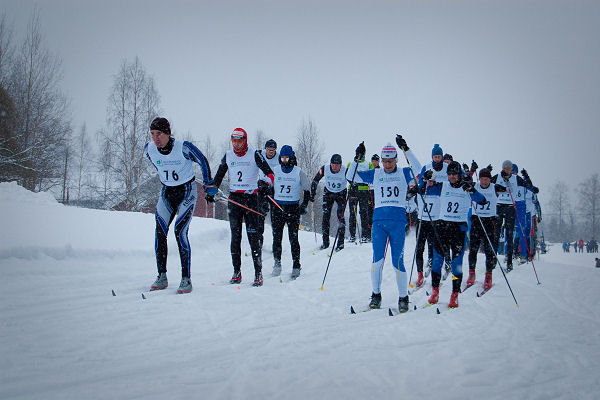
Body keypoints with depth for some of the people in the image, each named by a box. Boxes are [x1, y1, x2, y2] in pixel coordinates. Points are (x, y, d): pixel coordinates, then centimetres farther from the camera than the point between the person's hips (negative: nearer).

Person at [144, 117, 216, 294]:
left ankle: (186, 279, -13)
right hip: (166, 193, 5)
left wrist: (208, 184, 1)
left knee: (180, 232, -17)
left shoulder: (183, 147, -22)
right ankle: (162, 277, 2)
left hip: (187, 192, -5)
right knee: (159, 232, -7)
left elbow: (202, 161, -6)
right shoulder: (149, 149, -8)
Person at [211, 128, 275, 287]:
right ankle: (236, 272, 10)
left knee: (254, 236, -8)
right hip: (233, 198, 4)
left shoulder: (254, 154, -2)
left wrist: (267, 183, -26)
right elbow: (219, 176, 20)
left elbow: (269, 172, -6)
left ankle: (258, 273, -6)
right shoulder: (228, 156, 10)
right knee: (235, 236, 4)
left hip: (251, 197, -4)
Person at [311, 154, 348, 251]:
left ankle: (341, 242, -7)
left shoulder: (345, 171, -23)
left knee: (340, 216, -13)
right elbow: (315, 181, -4)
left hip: (341, 194, -2)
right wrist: (312, 193, -6)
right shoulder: (324, 169, -18)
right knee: (326, 216, -6)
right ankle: (325, 241, 3)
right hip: (328, 193, 2)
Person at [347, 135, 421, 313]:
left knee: (398, 261, -4)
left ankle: (403, 298, 7)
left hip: (398, 220, -1)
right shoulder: (375, 174, 12)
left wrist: (406, 149, -16)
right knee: (377, 260, -5)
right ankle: (376, 295, 10)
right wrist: (357, 159, -2)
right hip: (379, 220, 1)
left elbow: (418, 169, -13)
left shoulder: (403, 173, 8)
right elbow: (350, 177, 10)